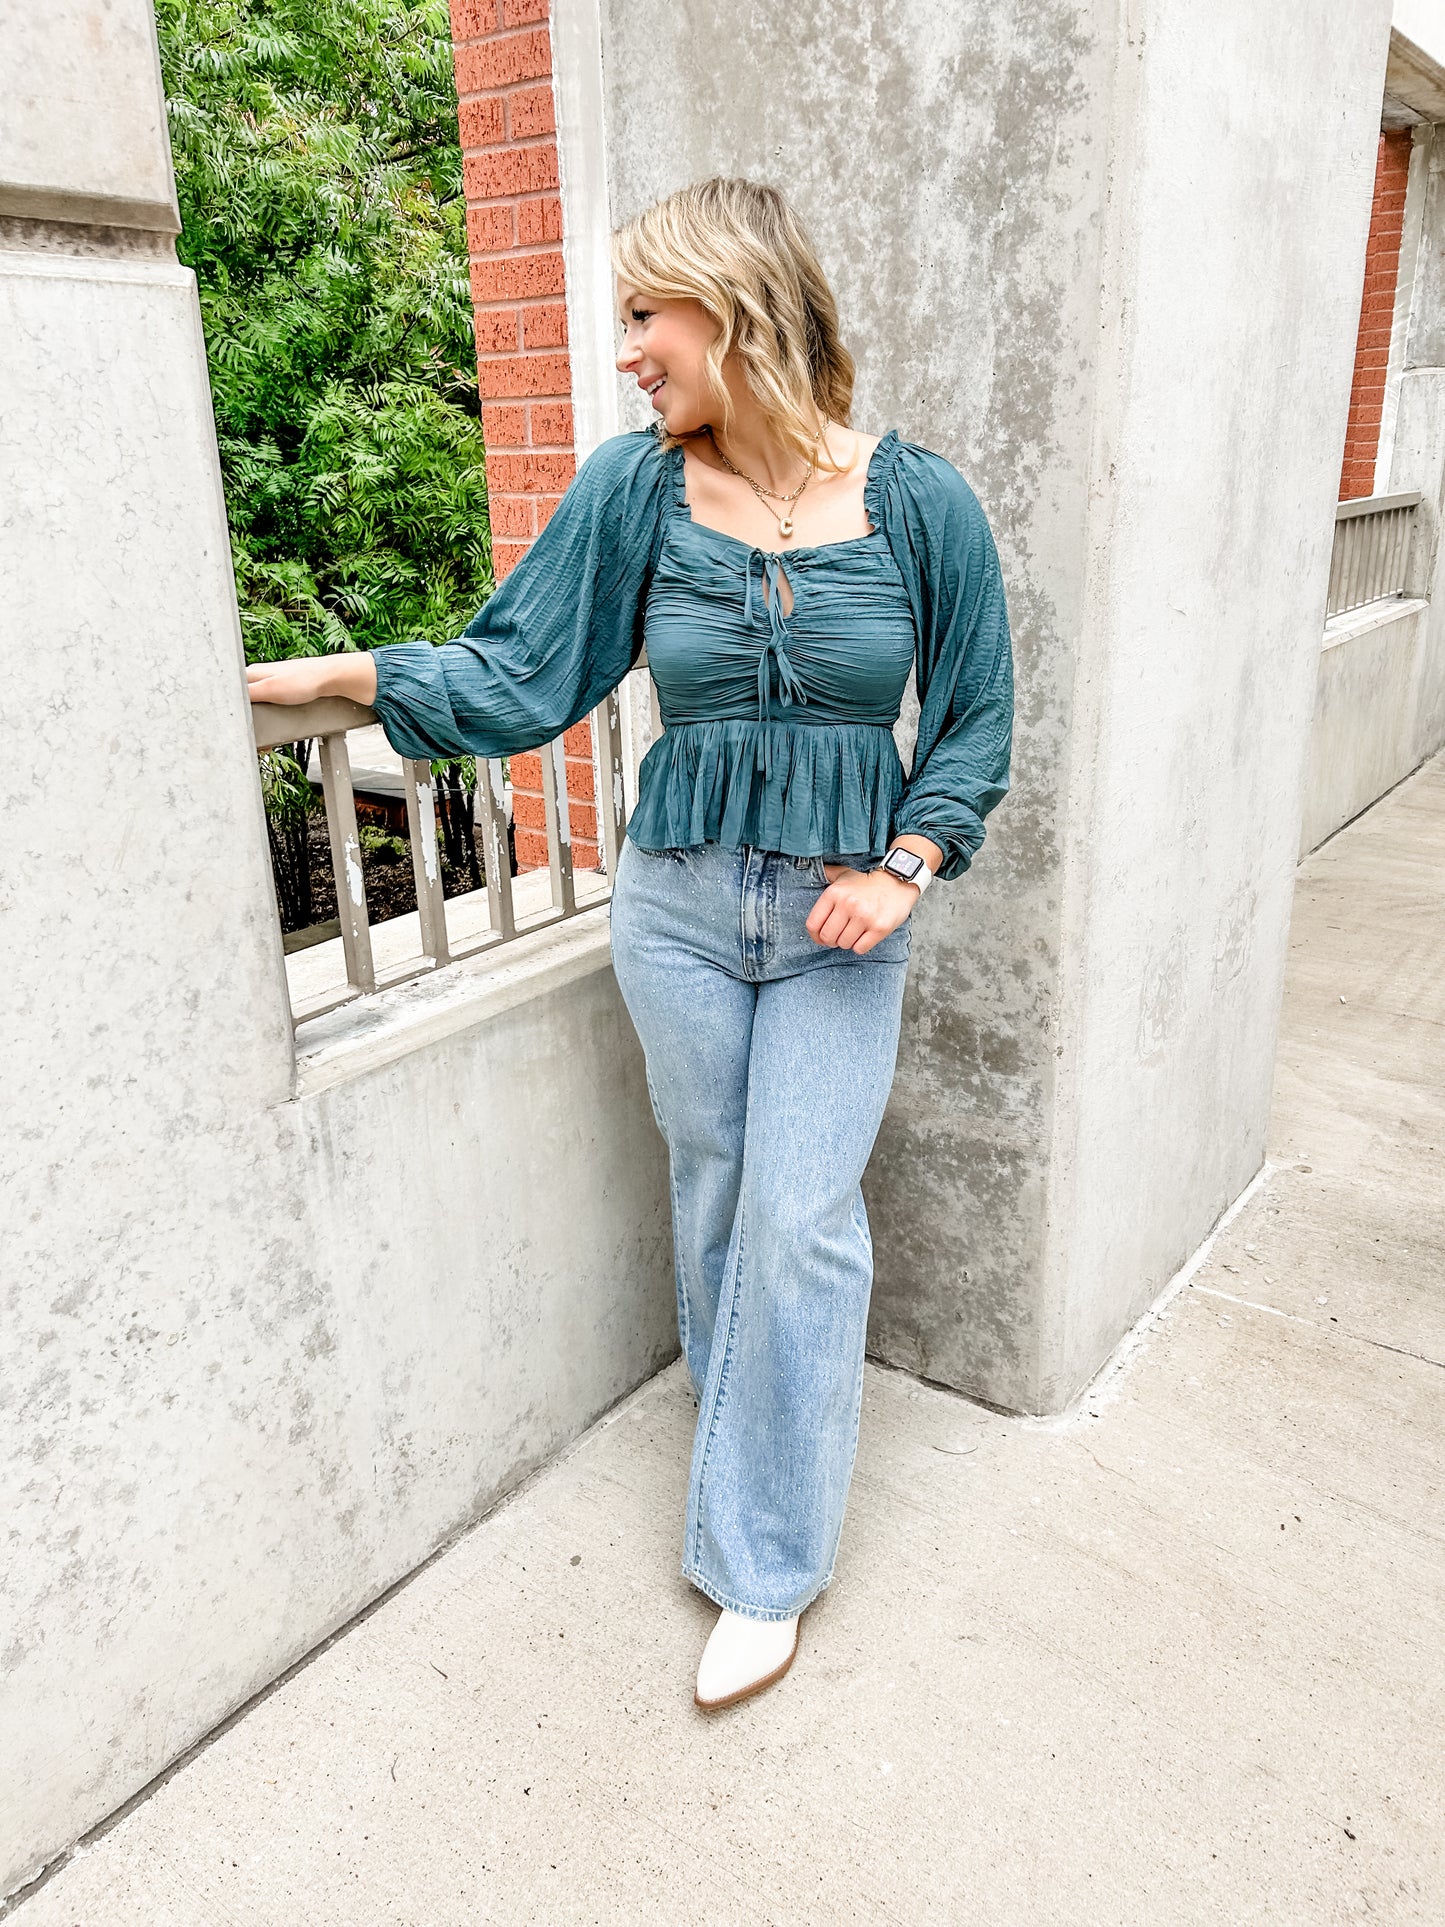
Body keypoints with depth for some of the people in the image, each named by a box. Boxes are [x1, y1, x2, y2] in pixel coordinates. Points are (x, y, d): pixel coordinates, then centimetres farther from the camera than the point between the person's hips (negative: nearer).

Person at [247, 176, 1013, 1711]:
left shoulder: (918, 505, -7)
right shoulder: (633, 489, -4)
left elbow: (973, 720, 1)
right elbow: (516, 676, -1)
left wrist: (905, 868, -11)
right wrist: (333, 674, -7)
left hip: (844, 914, -1)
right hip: (677, 901, 2)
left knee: (800, 1218, -3)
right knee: (713, 1194, 13)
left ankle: (766, 1561, 16)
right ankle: (757, 1447, 39)